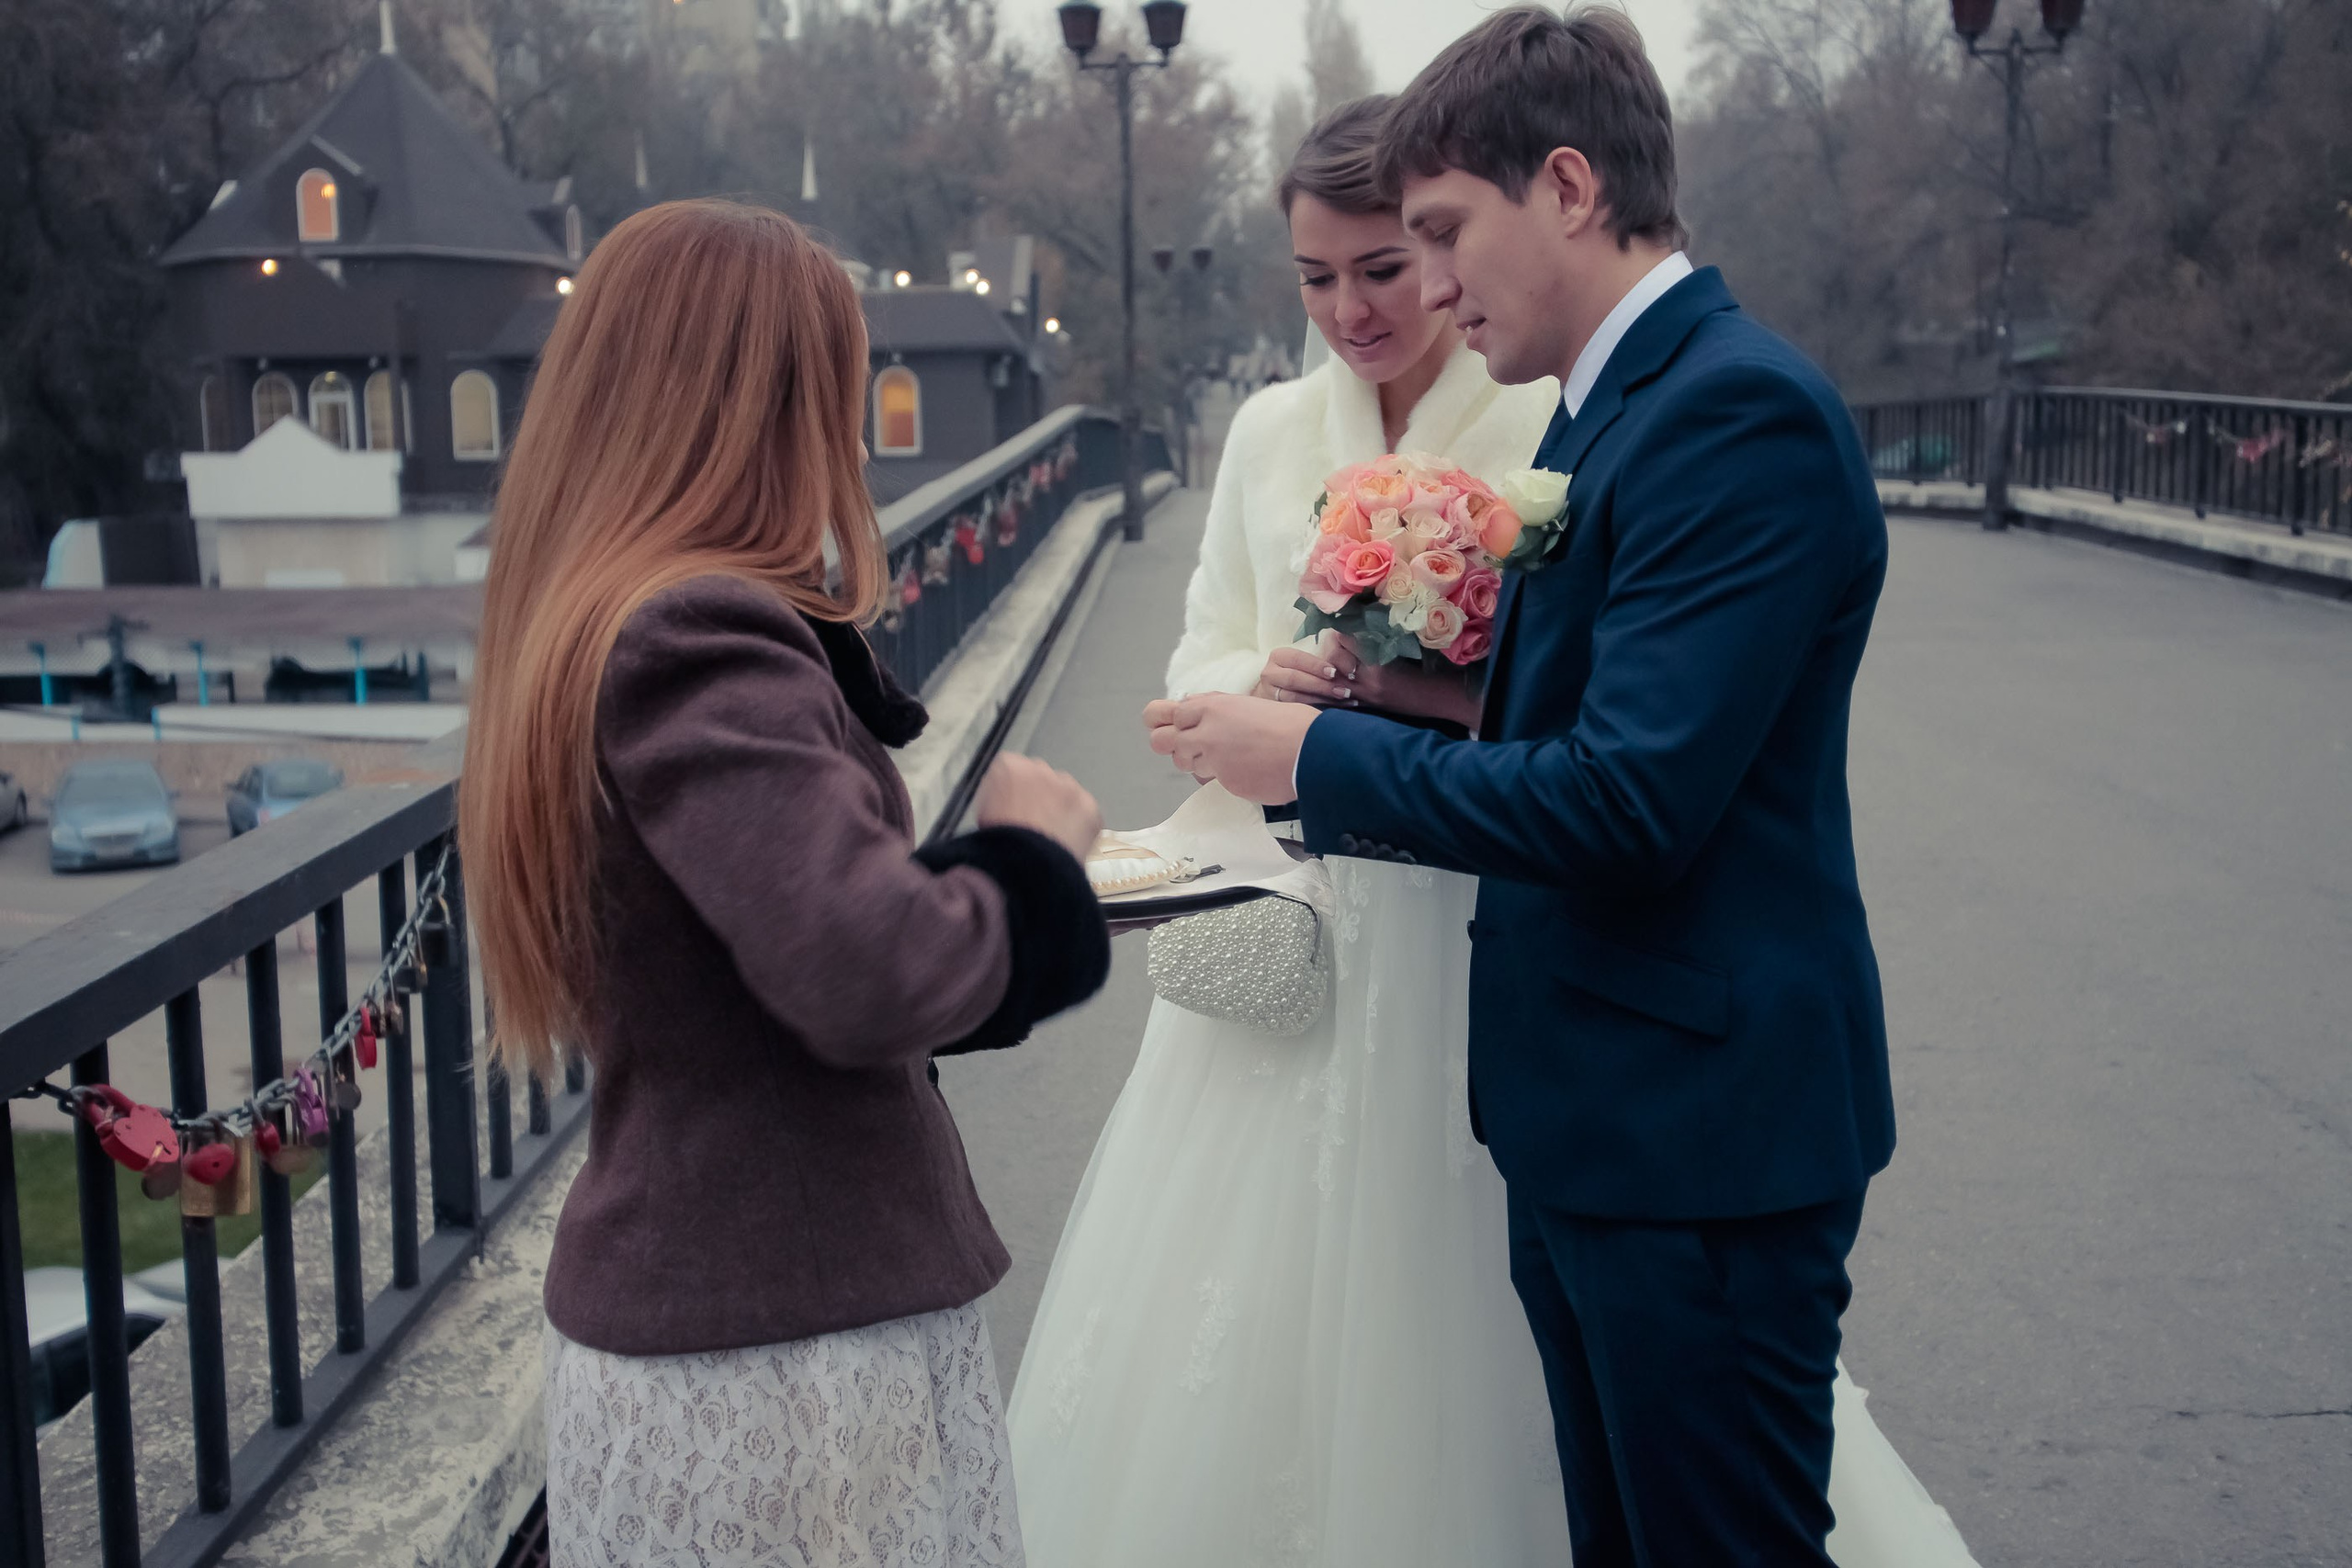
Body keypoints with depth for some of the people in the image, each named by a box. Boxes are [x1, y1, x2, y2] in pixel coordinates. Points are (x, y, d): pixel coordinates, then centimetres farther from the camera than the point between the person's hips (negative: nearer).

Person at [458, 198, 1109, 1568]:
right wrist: (1026, 850, -12)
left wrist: (994, 864, 6)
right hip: (795, 1340, -9)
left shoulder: (590, 622, 9)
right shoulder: (700, 641, -20)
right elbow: (874, 973, -30)